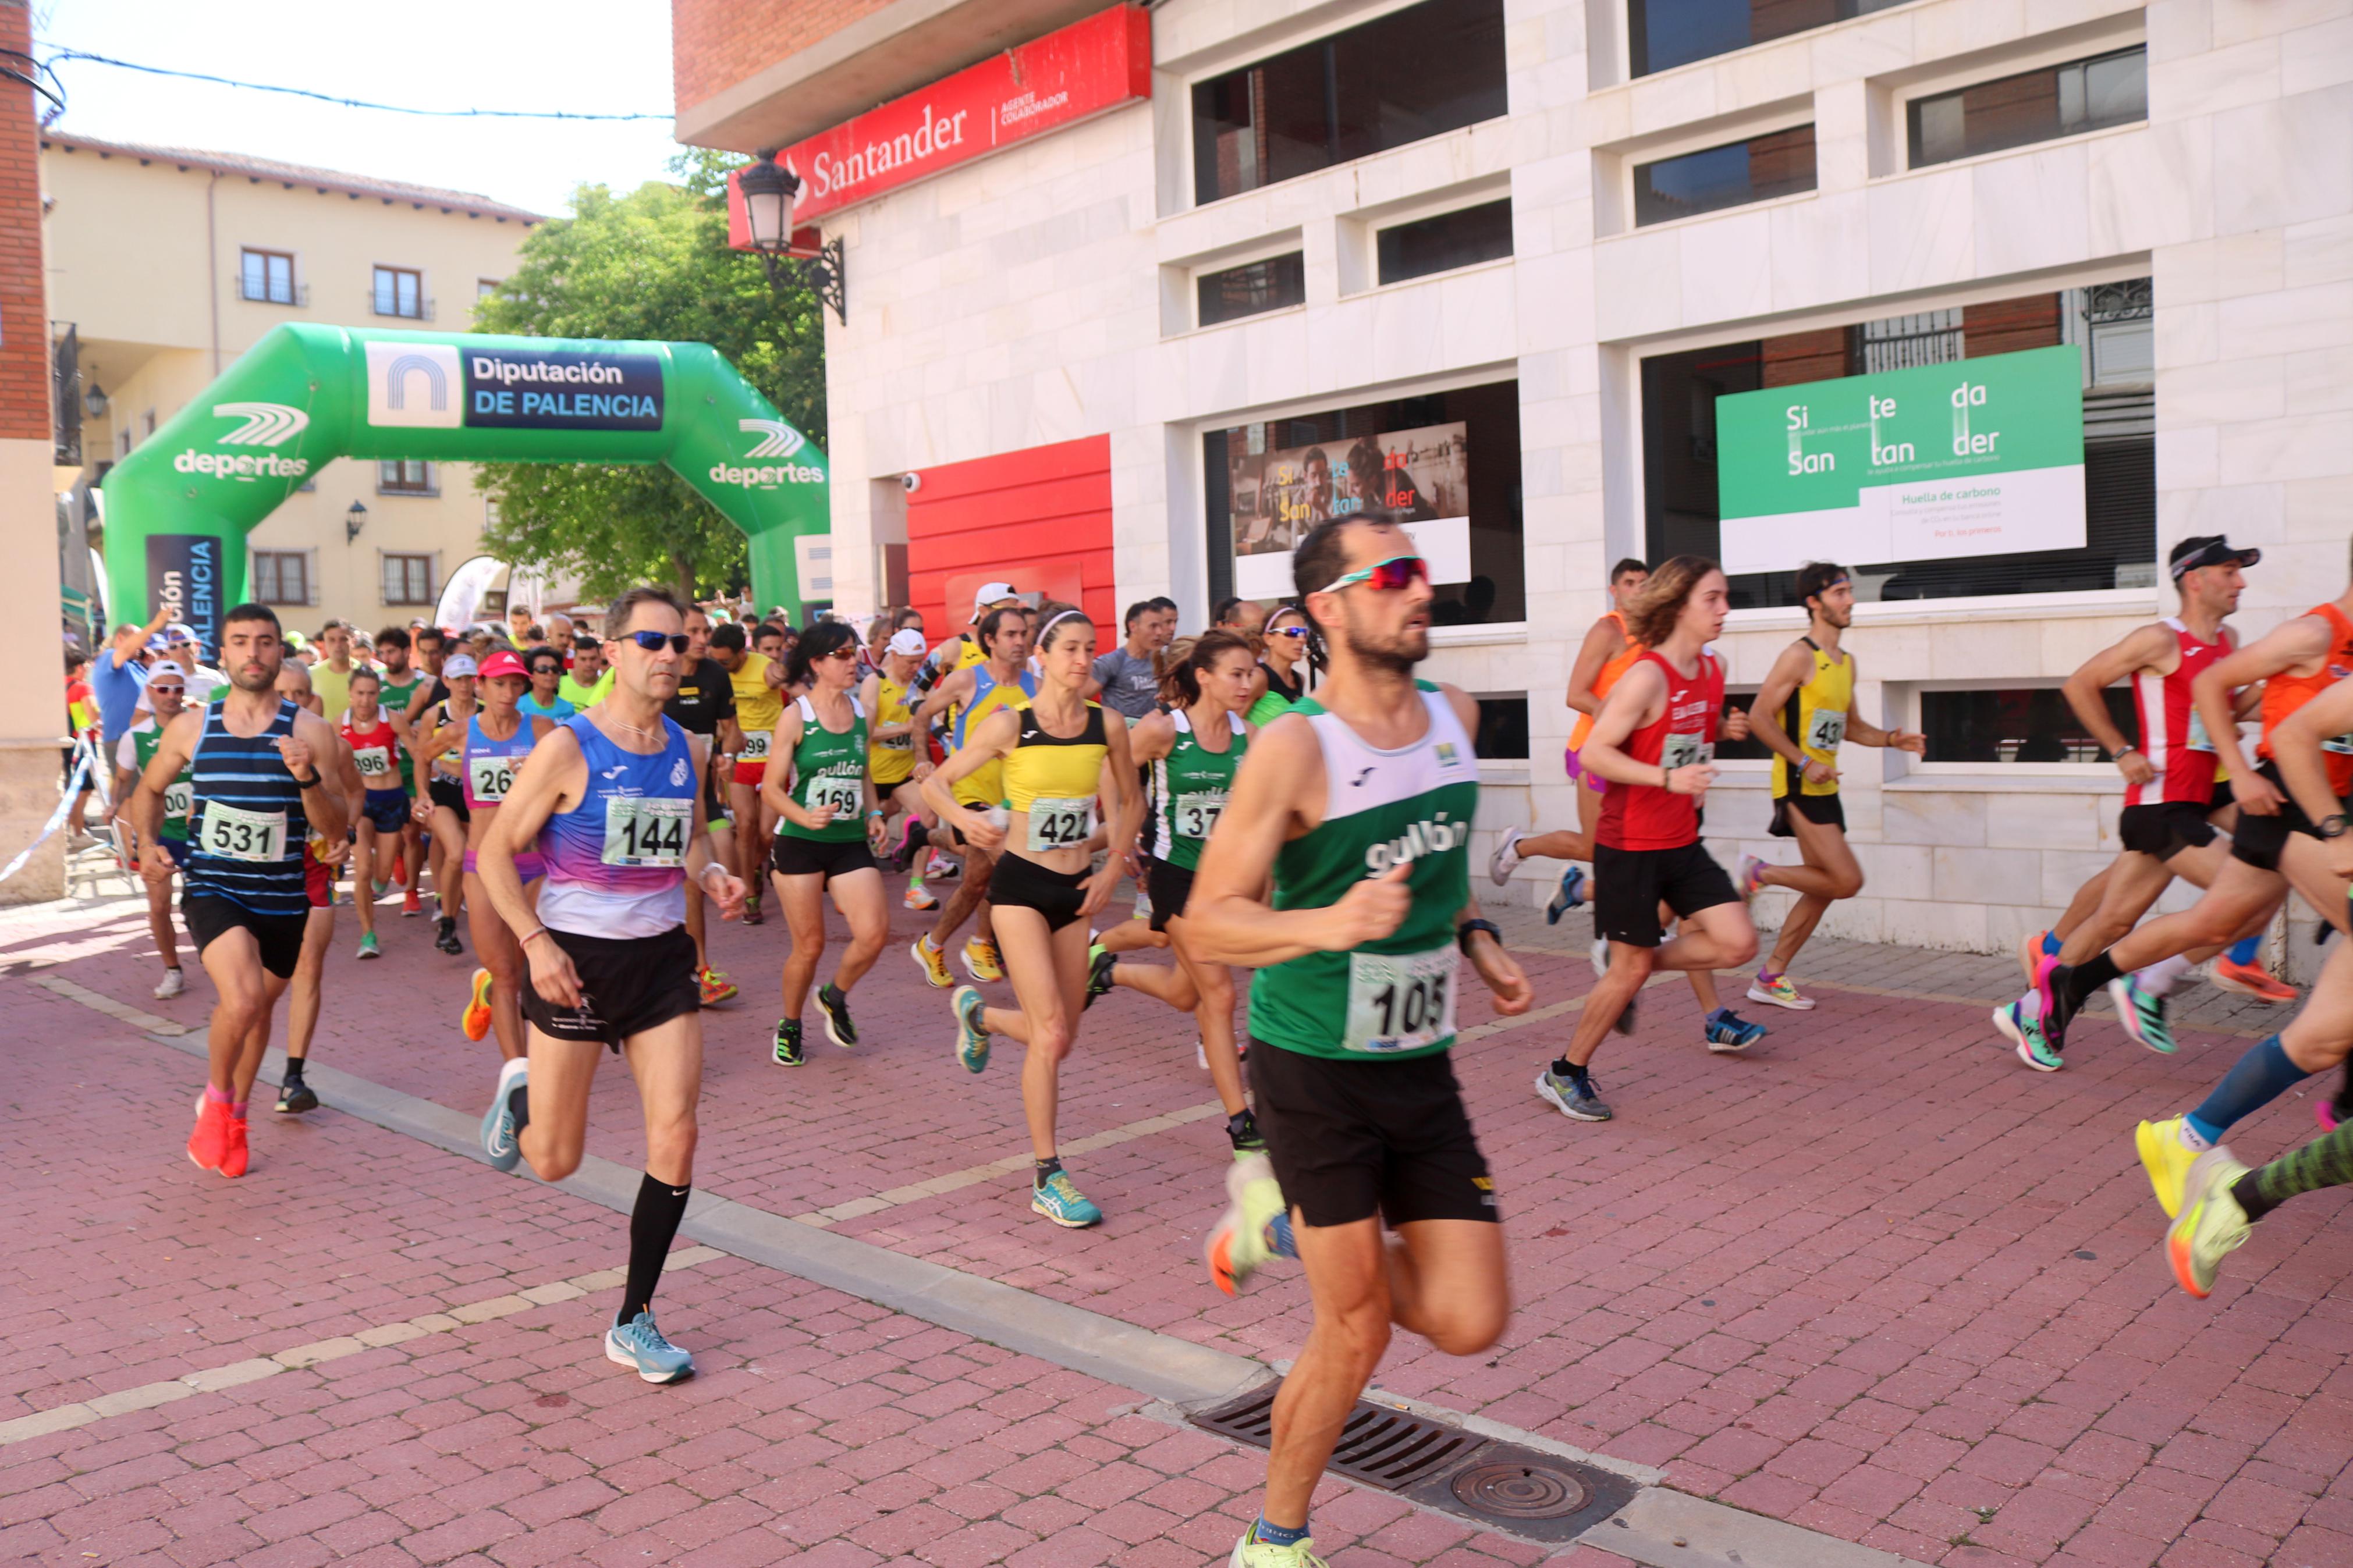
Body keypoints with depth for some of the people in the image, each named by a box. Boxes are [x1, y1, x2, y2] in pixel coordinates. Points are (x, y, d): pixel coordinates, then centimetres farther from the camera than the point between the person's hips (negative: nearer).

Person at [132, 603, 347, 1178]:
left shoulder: (310, 731, -5)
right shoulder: (191, 726, 0)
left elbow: (334, 830, -7)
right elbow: (149, 790, 17)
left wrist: (308, 778, -25)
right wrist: (149, 843, -1)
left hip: (283, 899, 1)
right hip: (212, 891, -1)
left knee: (259, 1007, 18)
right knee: (242, 998, -25)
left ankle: (235, 1113, 45)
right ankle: (216, 1098, 5)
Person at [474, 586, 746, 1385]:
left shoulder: (686, 749, 4)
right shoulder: (569, 748, -12)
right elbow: (495, 853, -8)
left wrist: (713, 875, -2)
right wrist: (534, 942, -20)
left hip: (662, 957, 4)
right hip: (576, 959, -4)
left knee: (676, 1139, -5)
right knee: (556, 1160, 8)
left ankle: (634, 1322, 9)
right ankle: (520, 1091, 45)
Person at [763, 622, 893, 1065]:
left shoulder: (862, 712, 9)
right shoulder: (796, 717, -6)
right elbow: (771, 788, -6)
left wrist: (873, 814, 7)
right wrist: (805, 817, -24)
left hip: (851, 842, 4)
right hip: (799, 844, -4)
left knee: (875, 932, -12)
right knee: (809, 945, 1)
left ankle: (835, 996, 19)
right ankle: (790, 1026, 27)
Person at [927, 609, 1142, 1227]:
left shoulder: (1106, 726, 1)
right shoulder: (1008, 724, -9)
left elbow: (1130, 803, 15)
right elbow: (935, 784, -4)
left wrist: (1113, 868, 4)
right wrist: (965, 819, -24)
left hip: (1076, 890, 5)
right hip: (1021, 883, -5)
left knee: (1060, 1036, 11)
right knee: (1051, 1035, -11)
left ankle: (979, 1013, 43)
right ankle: (1048, 1179, 2)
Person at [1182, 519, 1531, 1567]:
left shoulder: (1456, 715, 3)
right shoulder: (1294, 748, -18)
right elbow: (1206, 926, -18)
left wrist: (1473, 938, 6)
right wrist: (1332, 923, -34)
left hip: (1422, 1066, 6)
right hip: (1313, 1062, -6)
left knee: (1468, 1323, 2)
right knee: (1356, 1330, 1)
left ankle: (1284, 1219, 26)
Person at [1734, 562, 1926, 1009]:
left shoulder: (1846, 662, 15)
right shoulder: (1799, 656, -12)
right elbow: (1759, 717, -16)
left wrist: (1891, 739, 6)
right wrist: (1804, 762, -20)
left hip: (1825, 787, 9)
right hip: (1798, 786, -9)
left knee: (1822, 889, 10)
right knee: (1848, 880, -15)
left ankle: (1771, 978, 19)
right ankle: (1760, 873, 4)